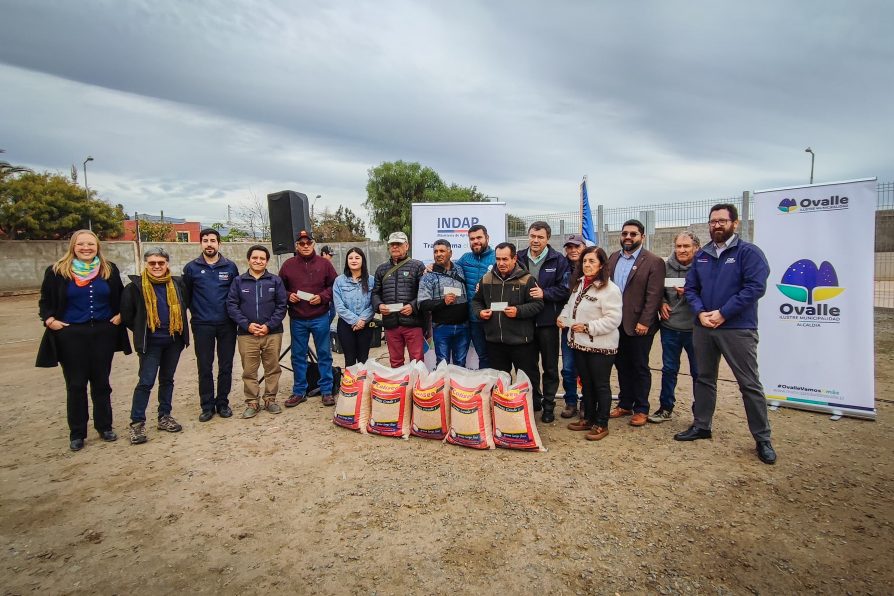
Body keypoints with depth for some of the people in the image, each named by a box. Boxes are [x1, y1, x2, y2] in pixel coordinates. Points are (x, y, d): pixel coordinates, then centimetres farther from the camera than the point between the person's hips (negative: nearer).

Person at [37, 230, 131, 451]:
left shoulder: (109, 269, 3)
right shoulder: (57, 271, -2)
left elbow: (121, 297, 15)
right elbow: (45, 300, 7)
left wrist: (120, 315, 1)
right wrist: (49, 320, -8)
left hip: (103, 333, 2)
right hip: (71, 335, -1)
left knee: (101, 382, 10)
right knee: (76, 385, 5)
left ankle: (104, 427, 22)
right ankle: (77, 433, 16)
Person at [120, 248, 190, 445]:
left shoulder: (177, 283, 4)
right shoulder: (136, 286, -7)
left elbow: (184, 306, 18)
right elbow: (127, 314, -3)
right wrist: (141, 332, 1)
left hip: (174, 340, 4)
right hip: (150, 342, -4)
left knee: (167, 379, 13)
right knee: (146, 382, -5)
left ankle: (164, 417, 24)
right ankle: (137, 423, 6)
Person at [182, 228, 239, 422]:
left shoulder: (230, 266, 2)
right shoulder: (192, 267, 1)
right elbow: (185, 295, 5)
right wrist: (195, 313, 1)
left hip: (227, 324, 1)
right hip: (202, 325, 0)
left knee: (226, 366, 8)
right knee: (204, 367, 5)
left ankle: (222, 402, 21)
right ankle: (207, 406, 17)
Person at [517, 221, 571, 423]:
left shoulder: (558, 260, -5)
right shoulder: (519, 258, 3)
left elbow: (564, 289, -8)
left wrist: (544, 293, -20)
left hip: (547, 321, -3)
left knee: (550, 366, 8)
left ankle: (548, 404, 22)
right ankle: (533, 399, 32)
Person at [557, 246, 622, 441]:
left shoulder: (609, 289, -17)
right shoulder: (579, 284, 10)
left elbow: (613, 319, -21)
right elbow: (570, 305, 22)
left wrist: (588, 327, -23)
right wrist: (563, 317, 4)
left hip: (600, 346, -8)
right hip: (580, 343, 8)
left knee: (601, 385, 6)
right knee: (586, 383, 19)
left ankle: (601, 424, 20)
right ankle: (588, 418, 34)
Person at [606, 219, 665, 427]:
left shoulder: (653, 261, -7)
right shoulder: (613, 258, 9)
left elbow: (654, 295, -13)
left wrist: (644, 322, -17)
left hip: (638, 325, -5)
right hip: (616, 324, 5)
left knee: (640, 368, 6)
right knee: (621, 366, 14)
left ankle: (641, 409, 19)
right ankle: (625, 404, 27)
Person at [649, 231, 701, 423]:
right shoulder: (667, 266, 2)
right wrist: (662, 303, -2)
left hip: (694, 329, -3)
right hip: (669, 327, 4)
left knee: (698, 372, 9)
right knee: (669, 369, 14)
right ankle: (665, 408, 28)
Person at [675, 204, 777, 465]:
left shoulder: (749, 252, -6)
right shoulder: (702, 255, 11)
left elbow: (755, 287, -16)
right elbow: (690, 287, 10)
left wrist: (722, 313, -19)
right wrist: (701, 312, -8)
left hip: (737, 329, -5)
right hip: (703, 327, 6)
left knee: (750, 384, 1)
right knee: (704, 378, 15)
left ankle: (762, 439, 13)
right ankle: (701, 426, 29)